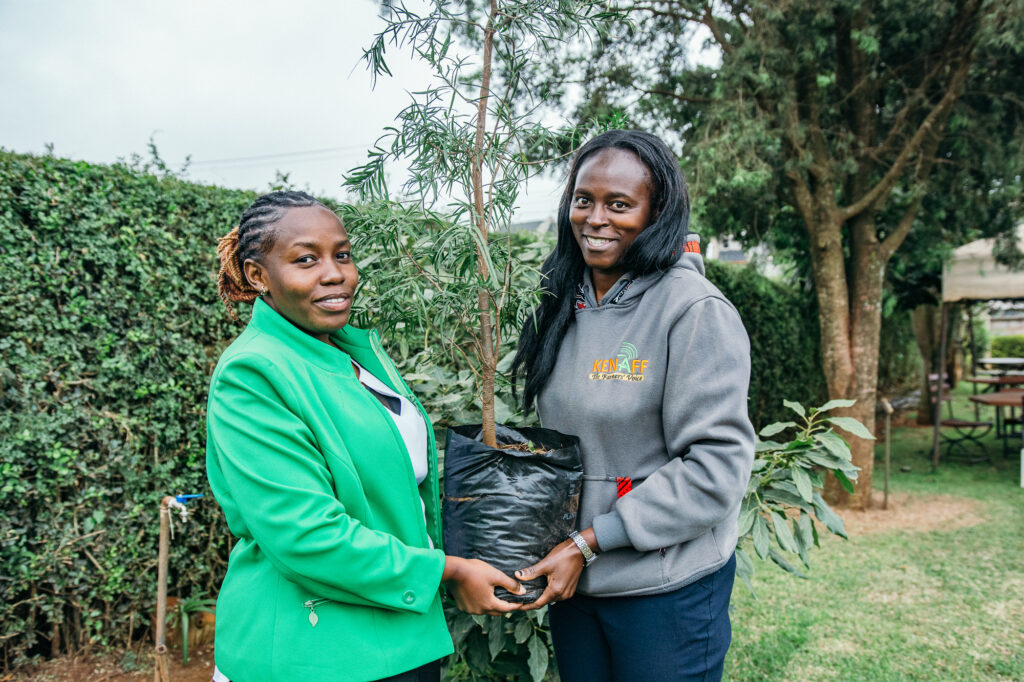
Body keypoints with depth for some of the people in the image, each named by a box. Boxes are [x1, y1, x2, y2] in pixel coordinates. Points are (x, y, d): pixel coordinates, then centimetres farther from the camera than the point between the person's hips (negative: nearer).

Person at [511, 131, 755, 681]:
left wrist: (588, 543, -17)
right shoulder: (562, 304, 4)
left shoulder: (696, 311, -16)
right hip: (570, 580, 6)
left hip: (666, 588, -6)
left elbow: (716, 468, -19)